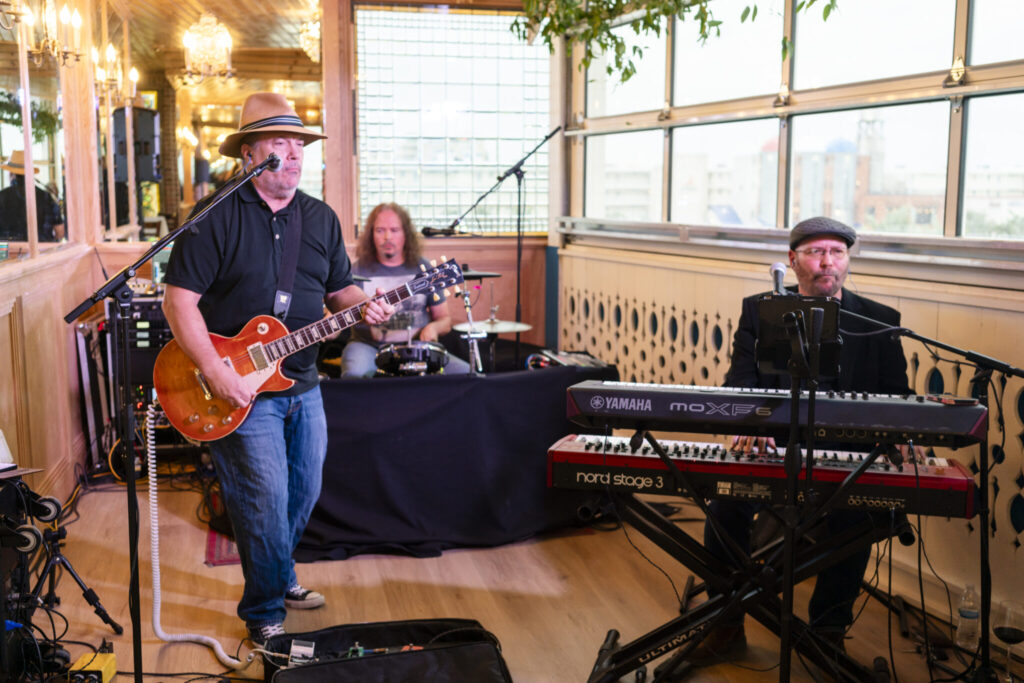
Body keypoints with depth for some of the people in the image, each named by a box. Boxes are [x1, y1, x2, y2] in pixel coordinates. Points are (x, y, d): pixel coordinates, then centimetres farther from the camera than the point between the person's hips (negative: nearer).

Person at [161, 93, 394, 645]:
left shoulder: (320, 218, 9)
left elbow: (338, 289, 16)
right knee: (266, 504, -3)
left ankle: (277, 578, 40)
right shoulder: (217, 216, -10)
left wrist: (364, 305, -8)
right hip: (239, 390, -6)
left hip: (302, 385, 6)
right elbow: (180, 299, -13)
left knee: (303, 493, 16)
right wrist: (216, 371, -22)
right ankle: (265, 611, 17)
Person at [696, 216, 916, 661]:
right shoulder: (759, 312, 7)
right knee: (726, 502, -25)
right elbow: (740, 384, -3)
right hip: (771, 451, 1)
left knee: (853, 518, -28)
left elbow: (897, 398, 4)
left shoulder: (880, 321, 7)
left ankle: (829, 633, -3)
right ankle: (728, 626, -4)